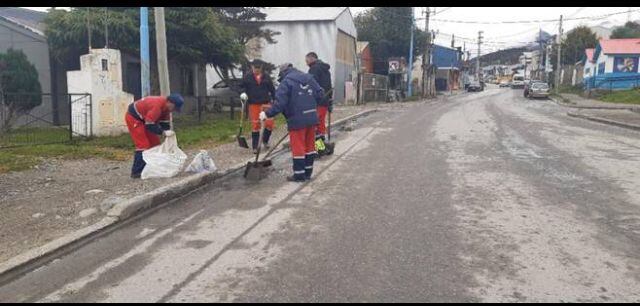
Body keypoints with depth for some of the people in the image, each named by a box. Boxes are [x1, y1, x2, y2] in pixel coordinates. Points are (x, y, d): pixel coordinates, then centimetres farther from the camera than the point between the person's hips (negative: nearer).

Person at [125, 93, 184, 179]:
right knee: (143, 145, -15)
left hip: (144, 119, 10)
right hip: (133, 117, -10)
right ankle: (136, 172, -12)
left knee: (155, 142, 8)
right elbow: (149, 125, -34)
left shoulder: (166, 106, -5)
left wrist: (168, 133, -10)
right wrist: (163, 132, -36)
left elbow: (165, 123, 1)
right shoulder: (157, 106, -34)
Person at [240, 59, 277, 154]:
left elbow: (272, 89, 9)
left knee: (270, 124, -5)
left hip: (266, 103, 1)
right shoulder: (247, 78, 0)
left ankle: (265, 140, 23)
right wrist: (243, 94, -12)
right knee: (255, 125, 2)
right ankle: (255, 147, 13)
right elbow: (241, 87, 8)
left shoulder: (266, 77, 4)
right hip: (254, 104, -1)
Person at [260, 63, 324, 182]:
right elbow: (320, 93, 10)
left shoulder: (286, 82, -8)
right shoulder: (309, 77, 11)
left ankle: (299, 174, 8)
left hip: (297, 120, -7)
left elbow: (280, 103, -16)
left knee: (298, 147, 2)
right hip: (312, 118, 7)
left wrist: (267, 114, -10)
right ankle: (308, 172, 23)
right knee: (310, 145, 14)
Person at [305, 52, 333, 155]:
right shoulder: (326, 70, 21)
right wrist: (330, 103, 26)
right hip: (325, 101, 9)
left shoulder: (315, 68, -8)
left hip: (316, 102, -9)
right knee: (321, 123, 15)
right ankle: (321, 146, 19)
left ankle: (318, 147, -13)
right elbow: (329, 87, 23)